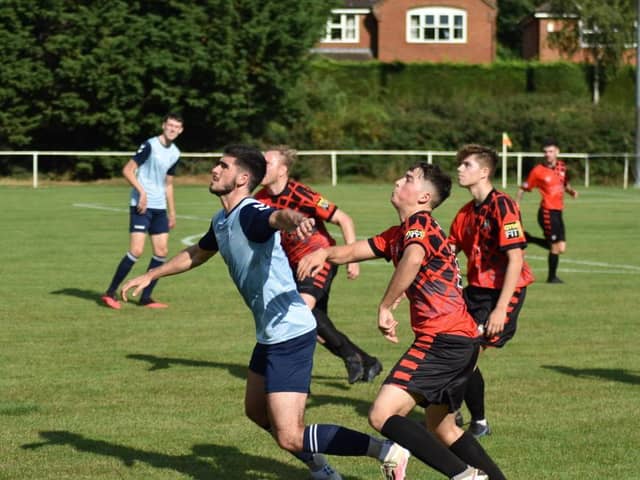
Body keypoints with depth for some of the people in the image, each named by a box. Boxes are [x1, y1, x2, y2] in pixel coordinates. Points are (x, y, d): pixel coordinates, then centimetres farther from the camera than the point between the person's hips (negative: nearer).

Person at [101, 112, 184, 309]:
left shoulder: (175, 153, 12)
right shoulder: (150, 146, -11)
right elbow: (127, 170, -12)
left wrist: (172, 212, 21)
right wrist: (142, 192, -22)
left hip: (159, 208, 8)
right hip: (141, 205, -8)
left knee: (162, 252, 3)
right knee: (136, 251, -13)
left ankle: (146, 297, 12)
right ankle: (110, 293, -1)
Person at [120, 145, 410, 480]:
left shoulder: (250, 214, -18)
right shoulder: (222, 222, 11)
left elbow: (277, 217, -44)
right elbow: (197, 254, 32)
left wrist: (295, 220, -67)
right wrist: (150, 276, 39)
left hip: (290, 335, -10)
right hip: (270, 335, 10)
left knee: (290, 438, -12)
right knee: (256, 411, 25)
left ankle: (386, 451, -6)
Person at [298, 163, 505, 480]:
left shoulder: (418, 223, -8)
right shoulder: (398, 234, 21)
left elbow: (413, 259, -30)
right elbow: (352, 252, 23)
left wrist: (385, 307, -24)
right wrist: (324, 252, 2)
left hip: (442, 339, -10)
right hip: (462, 341, 10)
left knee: (382, 415, -17)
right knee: (442, 430, 22)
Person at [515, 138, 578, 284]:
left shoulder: (562, 167, 8)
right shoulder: (538, 171, -9)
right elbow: (523, 188, -3)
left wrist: (571, 191, 4)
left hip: (557, 212, 7)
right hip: (547, 212, -7)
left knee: (561, 248, 10)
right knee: (556, 246, -4)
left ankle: (526, 238, 25)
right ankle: (552, 277, 16)